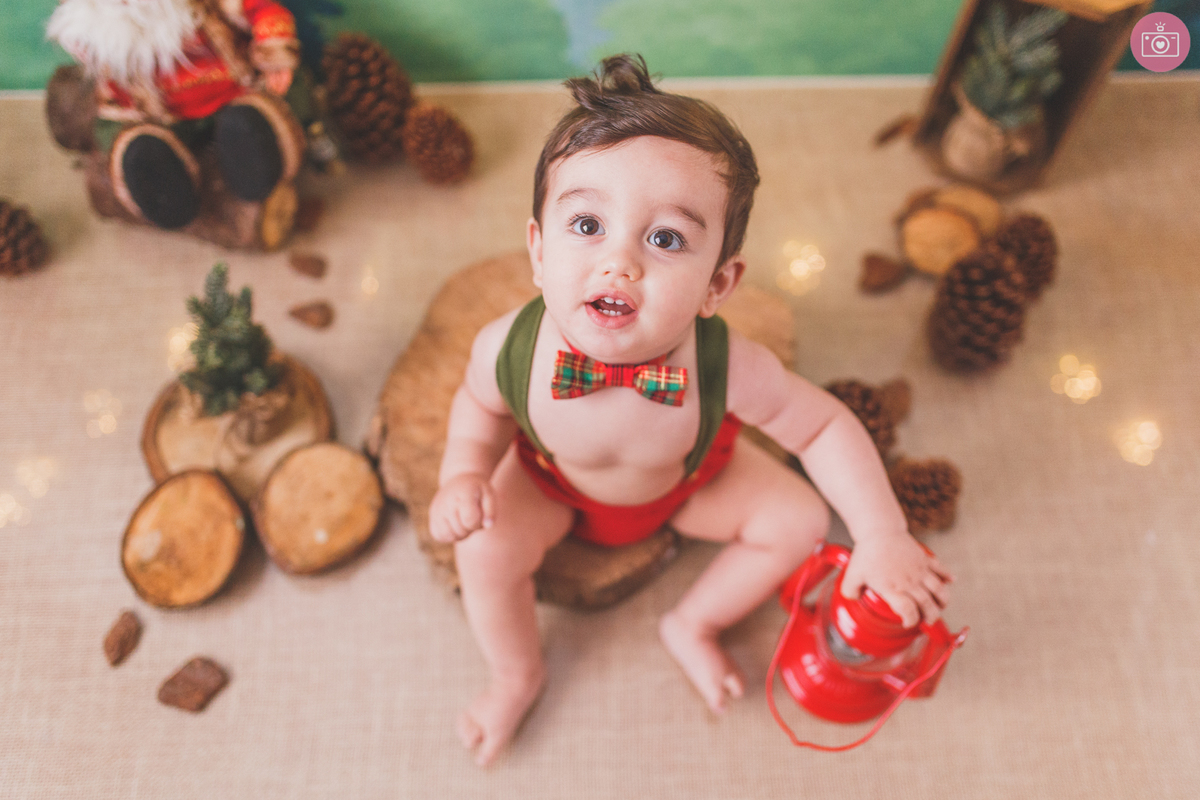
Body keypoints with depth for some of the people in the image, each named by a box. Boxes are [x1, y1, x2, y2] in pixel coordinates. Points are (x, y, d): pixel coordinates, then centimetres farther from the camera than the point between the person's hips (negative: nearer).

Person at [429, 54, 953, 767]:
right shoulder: (507, 348, -36)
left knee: (799, 521, -6)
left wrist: (884, 536, -23)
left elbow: (824, 426, -20)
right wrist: (465, 474, -26)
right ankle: (518, 673, 15)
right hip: (553, 479, 0)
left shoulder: (728, 369, -39)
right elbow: (481, 405, -9)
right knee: (484, 551, -19)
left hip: (686, 480, 1)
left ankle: (691, 625, 22)